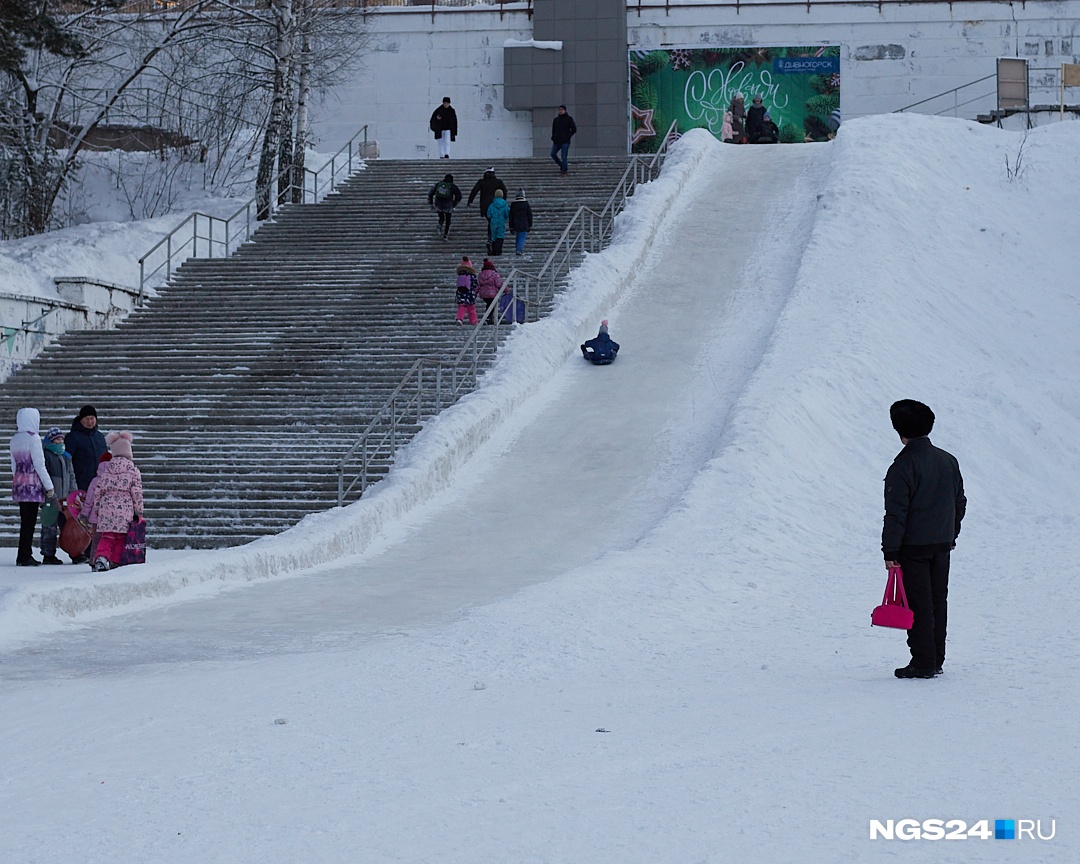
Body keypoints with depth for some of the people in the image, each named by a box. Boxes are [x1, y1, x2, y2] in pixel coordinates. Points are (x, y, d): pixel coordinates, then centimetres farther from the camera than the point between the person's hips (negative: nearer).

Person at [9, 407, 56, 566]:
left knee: (25, 521, 11)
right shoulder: (33, 438, -10)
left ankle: (25, 555, 13)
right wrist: (49, 487, -7)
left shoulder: (14, 439, 12)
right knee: (29, 521, -5)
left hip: (18, 483, 7)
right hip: (33, 484, -7)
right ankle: (24, 556, -6)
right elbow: (39, 464, -12)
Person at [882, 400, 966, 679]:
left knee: (919, 605, -2)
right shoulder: (948, 461, 6)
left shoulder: (902, 467, -16)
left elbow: (896, 512, -17)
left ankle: (923, 663, -2)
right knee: (938, 602, 14)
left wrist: (890, 550, -12)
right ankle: (936, 659, 20)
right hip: (942, 544, 7)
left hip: (913, 547, -7)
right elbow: (960, 502, 15)